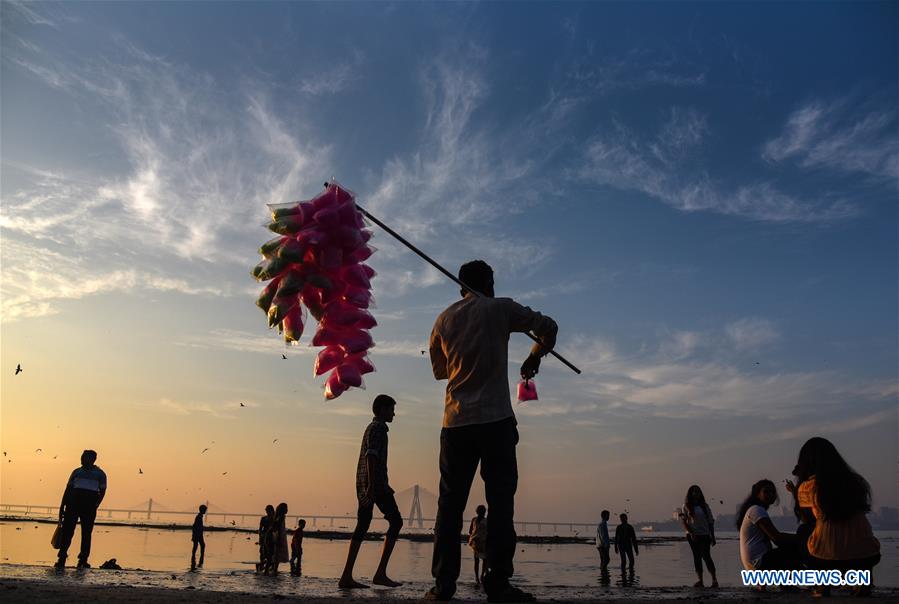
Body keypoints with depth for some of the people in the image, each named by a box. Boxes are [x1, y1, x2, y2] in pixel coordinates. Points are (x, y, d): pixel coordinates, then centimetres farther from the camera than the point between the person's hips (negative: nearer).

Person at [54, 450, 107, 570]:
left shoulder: (100, 474, 6)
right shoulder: (77, 471, 15)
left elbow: (102, 491, 2)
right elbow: (68, 489, 16)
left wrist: (95, 505, -13)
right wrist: (62, 506, 9)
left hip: (89, 505, -3)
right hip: (73, 503, 3)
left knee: (86, 533, 0)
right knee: (67, 531, -2)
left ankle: (83, 560, 5)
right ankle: (61, 558, 3)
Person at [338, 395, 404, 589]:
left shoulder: (372, 427, 24)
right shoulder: (378, 428, -6)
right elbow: (371, 456, -18)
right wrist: (372, 485, -25)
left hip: (364, 484, 10)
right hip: (375, 482, -10)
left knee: (362, 528, 6)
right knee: (396, 522, -5)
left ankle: (346, 576, 3)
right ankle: (380, 573, -8)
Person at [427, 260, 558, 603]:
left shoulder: (445, 319, 13)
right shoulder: (500, 308, 3)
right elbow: (549, 327, 8)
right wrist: (534, 358, 23)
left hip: (455, 423, 4)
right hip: (495, 420, -3)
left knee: (450, 504, 6)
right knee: (500, 502, 0)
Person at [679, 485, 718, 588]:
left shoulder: (705, 506, 9)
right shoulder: (686, 506, 4)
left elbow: (710, 522, 11)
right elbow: (683, 521, -1)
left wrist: (713, 537, 7)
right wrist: (691, 533, -12)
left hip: (705, 535, 0)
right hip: (693, 536, 0)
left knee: (706, 556, -9)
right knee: (697, 557, 0)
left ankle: (714, 579, -3)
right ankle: (700, 580, 0)